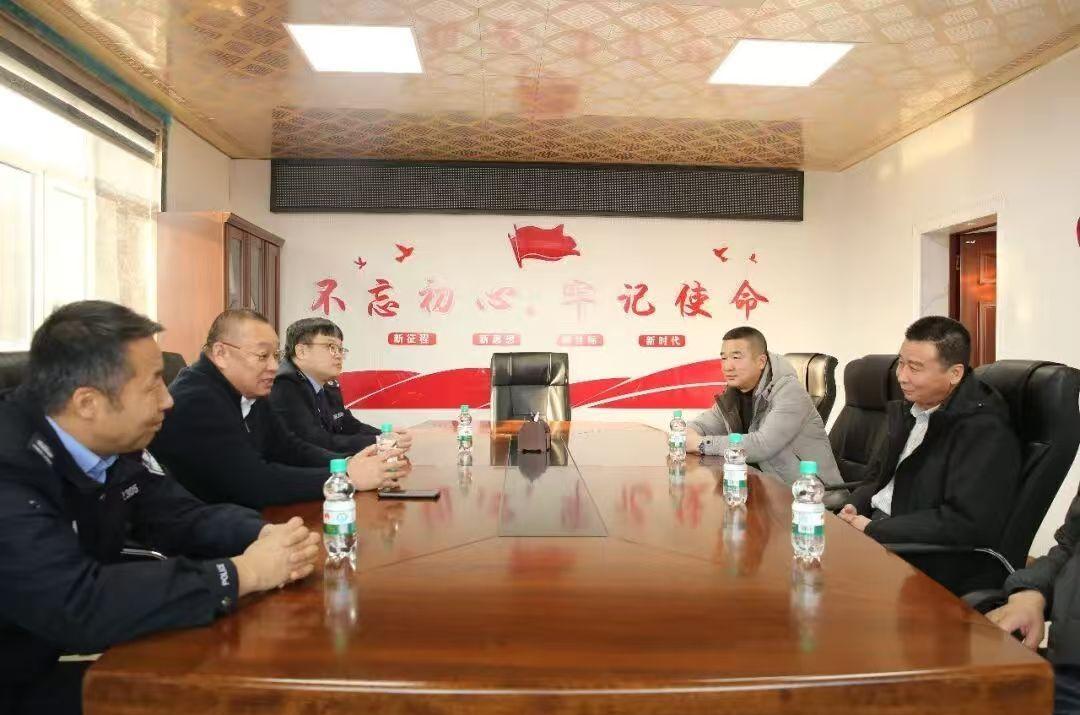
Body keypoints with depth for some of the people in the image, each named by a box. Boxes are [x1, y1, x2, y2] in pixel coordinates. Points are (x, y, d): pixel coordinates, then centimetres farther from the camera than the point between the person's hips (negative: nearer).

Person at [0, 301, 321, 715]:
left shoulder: (116, 446, -5)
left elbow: (182, 518, 2)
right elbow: (77, 607, -38)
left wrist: (264, 537, -20)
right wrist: (243, 573, -31)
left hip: (82, 652, 7)